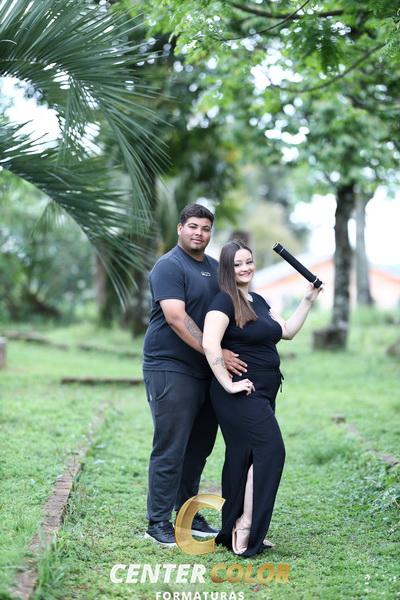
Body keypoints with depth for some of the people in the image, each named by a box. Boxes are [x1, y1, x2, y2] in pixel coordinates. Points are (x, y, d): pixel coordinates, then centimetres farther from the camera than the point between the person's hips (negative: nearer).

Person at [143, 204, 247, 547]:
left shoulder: (216, 268, 16)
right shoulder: (169, 266, -10)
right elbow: (176, 317, -21)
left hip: (206, 372, 8)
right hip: (171, 368, -8)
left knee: (199, 447, 13)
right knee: (170, 448, -5)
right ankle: (158, 522, 3)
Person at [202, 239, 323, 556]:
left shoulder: (258, 301, 16)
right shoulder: (224, 301, -12)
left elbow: (287, 331, 20)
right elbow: (210, 344, -24)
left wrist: (308, 300, 16)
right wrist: (228, 384, -24)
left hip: (262, 395, 9)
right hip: (241, 395, -9)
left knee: (243, 459, 10)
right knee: (270, 450, -15)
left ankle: (234, 531, 16)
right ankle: (246, 528, -11)